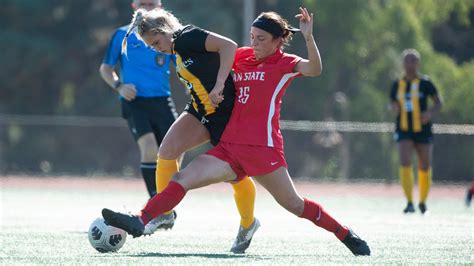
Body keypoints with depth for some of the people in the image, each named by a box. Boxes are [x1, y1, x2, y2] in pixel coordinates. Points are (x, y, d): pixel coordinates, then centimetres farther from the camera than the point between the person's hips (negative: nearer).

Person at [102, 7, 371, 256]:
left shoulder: (285, 63, -1)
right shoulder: (242, 56, 15)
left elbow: (314, 69, -21)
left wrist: (308, 36, -31)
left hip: (262, 148, -5)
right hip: (229, 148, 6)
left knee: (293, 204, -1)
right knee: (182, 179, -10)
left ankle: (347, 236, 15)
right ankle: (140, 221, -20)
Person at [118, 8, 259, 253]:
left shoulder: (188, 37, -18)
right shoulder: (178, 51, 9)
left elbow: (228, 46, -27)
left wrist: (218, 86, -31)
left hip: (226, 113, -8)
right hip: (200, 112, 8)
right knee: (167, 151, -10)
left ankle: (248, 225, 28)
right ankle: (164, 212, 2)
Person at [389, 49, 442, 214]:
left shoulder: (425, 83, -2)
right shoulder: (397, 85, 7)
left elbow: (438, 102, -1)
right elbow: (393, 104, 19)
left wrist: (431, 113, -21)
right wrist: (394, 108, -6)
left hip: (423, 131, -1)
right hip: (404, 131, 1)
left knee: (425, 167, 6)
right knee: (405, 164, -16)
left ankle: (423, 202, 25)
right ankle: (409, 202, -12)